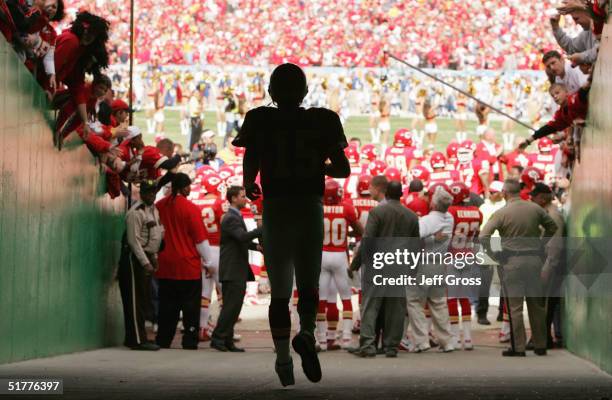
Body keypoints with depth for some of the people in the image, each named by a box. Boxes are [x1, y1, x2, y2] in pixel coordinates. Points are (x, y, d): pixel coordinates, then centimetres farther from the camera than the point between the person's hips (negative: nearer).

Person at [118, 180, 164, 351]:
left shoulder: (154, 210, 14)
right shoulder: (136, 212, -15)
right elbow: (134, 240, -18)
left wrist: (153, 256, 17)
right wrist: (145, 263, -20)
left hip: (146, 257, 9)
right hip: (134, 258, -9)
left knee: (144, 300, 11)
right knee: (136, 300, -7)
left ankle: (133, 338, 17)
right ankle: (138, 340, -7)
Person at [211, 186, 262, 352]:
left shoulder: (236, 217, 19)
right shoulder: (231, 218, -14)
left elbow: (242, 240, 27)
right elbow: (243, 236, -29)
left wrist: (256, 246, 9)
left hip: (237, 271, 10)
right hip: (232, 271, -10)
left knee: (232, 307, 10)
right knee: (231, 306, -9)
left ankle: (227, 342, 13)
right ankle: (218, 338, -5)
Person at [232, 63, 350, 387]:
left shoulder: (260, 121, -3)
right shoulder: (322, 121, 1)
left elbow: (250, 165, -12)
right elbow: (343, 169, 1)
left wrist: (249, 186, 9)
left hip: (275, 209, 0)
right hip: (311, 208, 1)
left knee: (279, 292, 9)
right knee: (308, 286, 13)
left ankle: (283, 359, 1)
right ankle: (306, 333, -16)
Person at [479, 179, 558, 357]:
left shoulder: (501, 213, -9)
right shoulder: (535, 208, 2)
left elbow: (483, 237, -15)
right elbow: (552, 227, 14)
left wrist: (495, 254, -3)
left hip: (512, 261, -4)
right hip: (534, 259, 4)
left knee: (515, 306, 2)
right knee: (537, 305, 12)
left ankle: (518, 347, 1)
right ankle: (540, 345, 18)